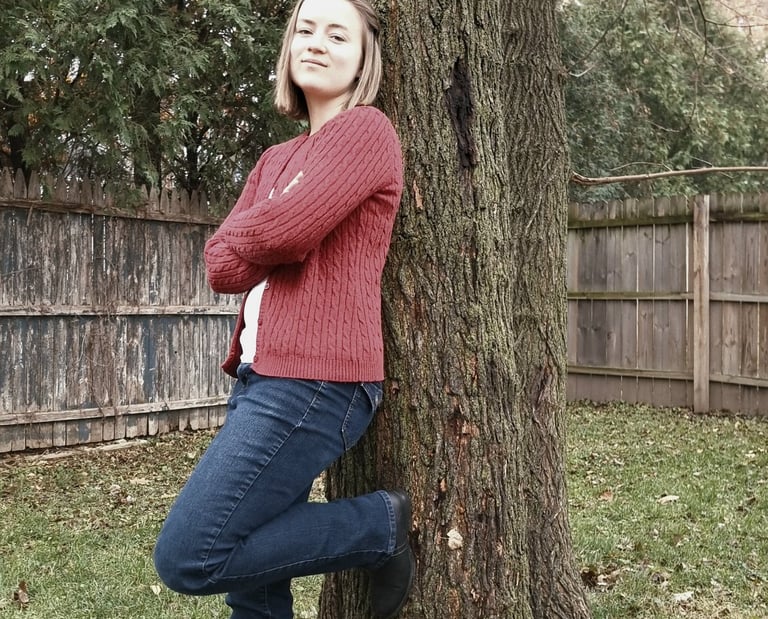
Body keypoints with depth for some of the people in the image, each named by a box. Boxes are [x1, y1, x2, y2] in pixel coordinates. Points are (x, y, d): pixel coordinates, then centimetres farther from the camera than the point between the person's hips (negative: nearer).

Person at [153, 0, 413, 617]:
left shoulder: (366, 130, -5)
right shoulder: (274, 160, 18)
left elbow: (283, 231, -18)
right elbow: (221, 266, 8)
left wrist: (246, 241, 2)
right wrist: (276, 242, -8)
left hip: (314, 380, -8)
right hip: (261, 377, 8)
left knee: (189, 559, -10)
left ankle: (381, 524, 2)